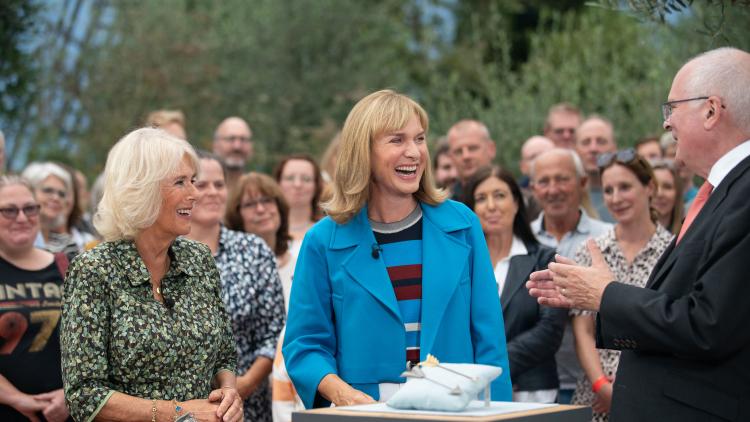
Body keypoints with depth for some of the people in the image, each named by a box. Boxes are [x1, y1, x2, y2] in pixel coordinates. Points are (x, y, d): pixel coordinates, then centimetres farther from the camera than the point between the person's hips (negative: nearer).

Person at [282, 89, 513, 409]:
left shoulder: (462, 225, 9)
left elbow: (487, 336, 9)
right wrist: (341, 392, -11)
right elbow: (305, 343, 6)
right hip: (365, 410, -1)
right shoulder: (325, 242, 5)